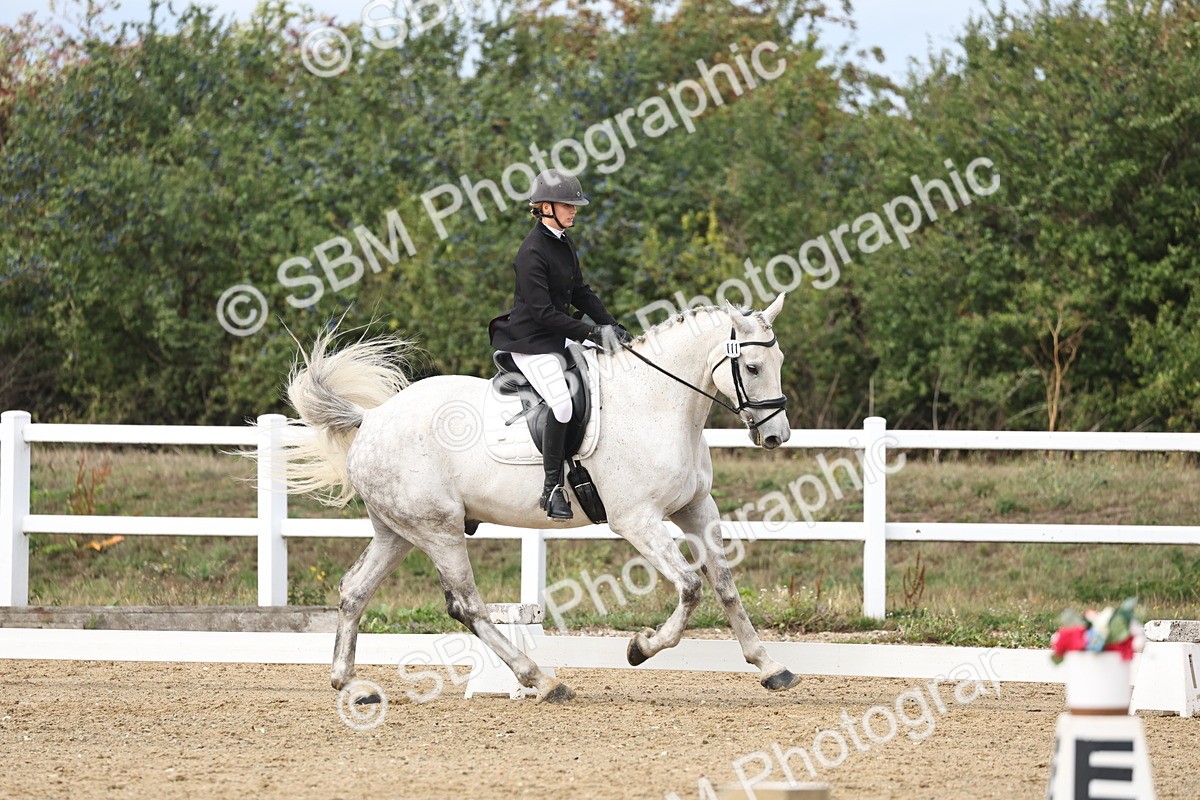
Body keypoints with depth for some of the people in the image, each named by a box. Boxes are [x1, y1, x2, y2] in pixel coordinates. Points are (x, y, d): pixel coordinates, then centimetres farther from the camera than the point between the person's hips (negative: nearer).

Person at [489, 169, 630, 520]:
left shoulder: (564, 244, 10)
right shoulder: (532, 253, -20)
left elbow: (579, 292, 16)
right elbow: (542, 312, -22)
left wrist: (610, 324, 3)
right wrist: (591, 332, -22)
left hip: (555, 341, 10)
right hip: (530, 343, -10)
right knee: (562, 403, -26)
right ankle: (551, 488, -20)